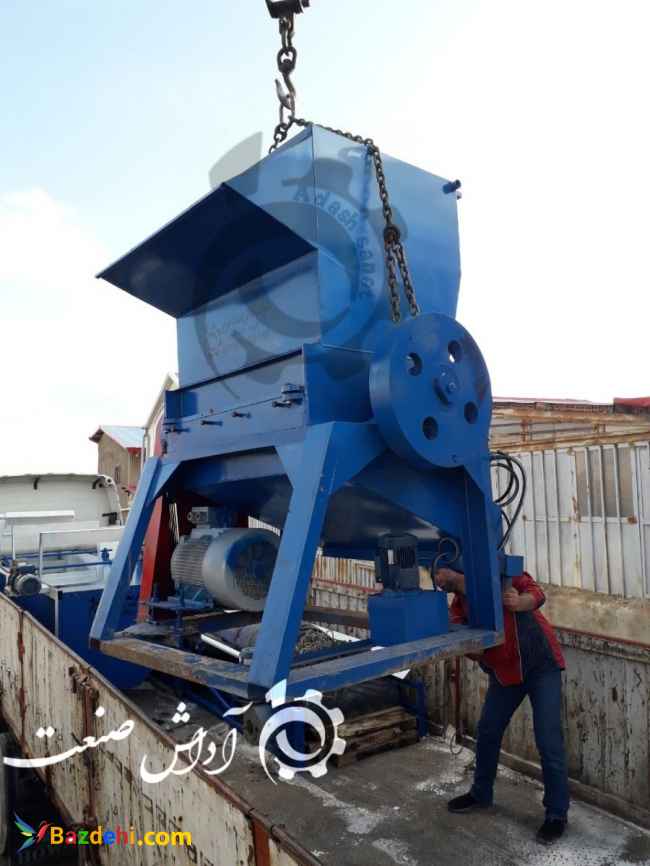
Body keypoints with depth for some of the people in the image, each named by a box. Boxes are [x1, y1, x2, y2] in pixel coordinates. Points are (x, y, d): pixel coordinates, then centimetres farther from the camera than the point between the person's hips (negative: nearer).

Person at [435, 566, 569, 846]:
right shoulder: (458, 607, 0)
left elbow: (537, 593, -21)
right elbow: (473, 651, -10)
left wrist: (519, 602, -41)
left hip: (542, 664, -6)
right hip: (505, 672, 6)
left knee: (548, 741, -4)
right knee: (487, 732, 14)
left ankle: (557, 814, 13)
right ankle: (481, 793, 35)